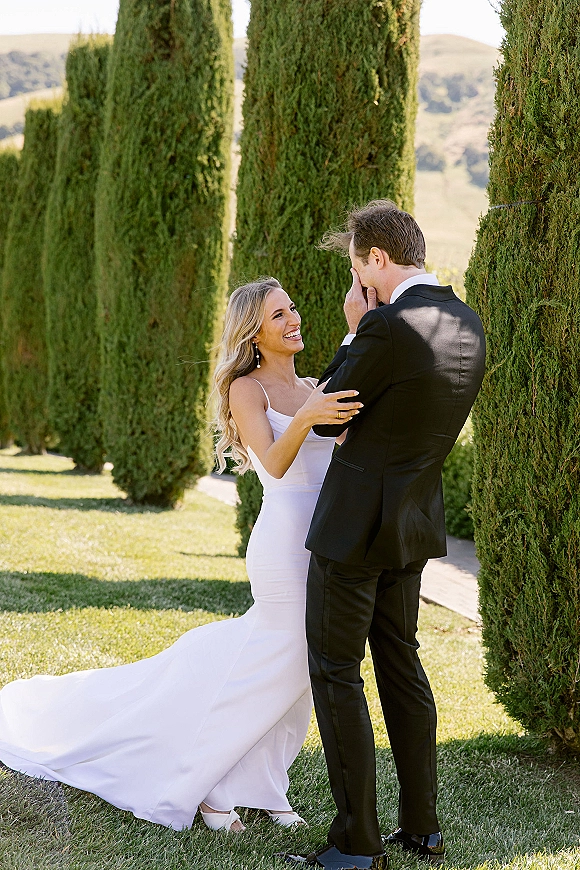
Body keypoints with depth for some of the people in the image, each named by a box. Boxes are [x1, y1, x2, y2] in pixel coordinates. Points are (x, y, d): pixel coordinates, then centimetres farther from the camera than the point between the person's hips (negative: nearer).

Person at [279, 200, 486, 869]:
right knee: (400, 664, 18)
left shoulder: (388, 327, -23)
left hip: (355, 524, -8)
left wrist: (355, 330, -6)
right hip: (415, 522, 9)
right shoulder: (468, 326, 4)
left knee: (334, 671, 1)